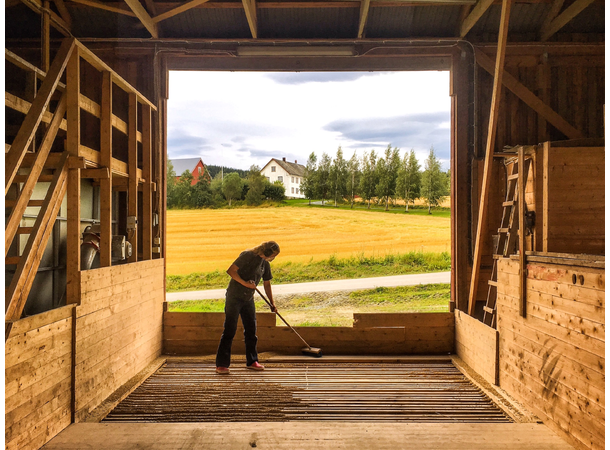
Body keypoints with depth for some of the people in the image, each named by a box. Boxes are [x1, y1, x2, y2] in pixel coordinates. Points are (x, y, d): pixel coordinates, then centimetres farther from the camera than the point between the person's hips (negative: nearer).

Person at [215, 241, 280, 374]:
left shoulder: (265, 263, 7)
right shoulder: (247, 256, -15)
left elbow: (267, 283, 17)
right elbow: (231, 270, -19)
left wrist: (272, 302, 14)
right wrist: (245, 283, -22)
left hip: (248, 299, 7)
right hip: (234, 297, -7)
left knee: (251, 329, 9)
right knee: (230, 329, -7)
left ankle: (252, 361, 21)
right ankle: (221, 364, -2)